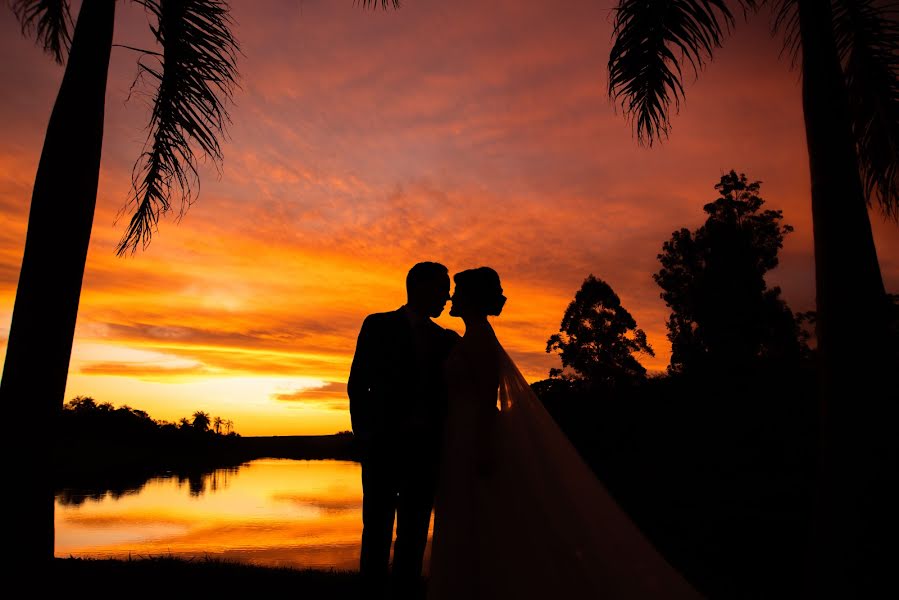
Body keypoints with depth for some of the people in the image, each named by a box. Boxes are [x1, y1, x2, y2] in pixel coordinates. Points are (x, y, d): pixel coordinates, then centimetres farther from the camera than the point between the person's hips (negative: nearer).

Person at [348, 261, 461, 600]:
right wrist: (363, 435, -4)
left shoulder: (446, 339, 11)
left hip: (426, 448, 4)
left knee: (415, 532, 10)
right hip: (384, 445, -4)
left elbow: (452, 392, 11)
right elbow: (358, 385, 0)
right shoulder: (378, 326, 1)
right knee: (378, 530, 3)